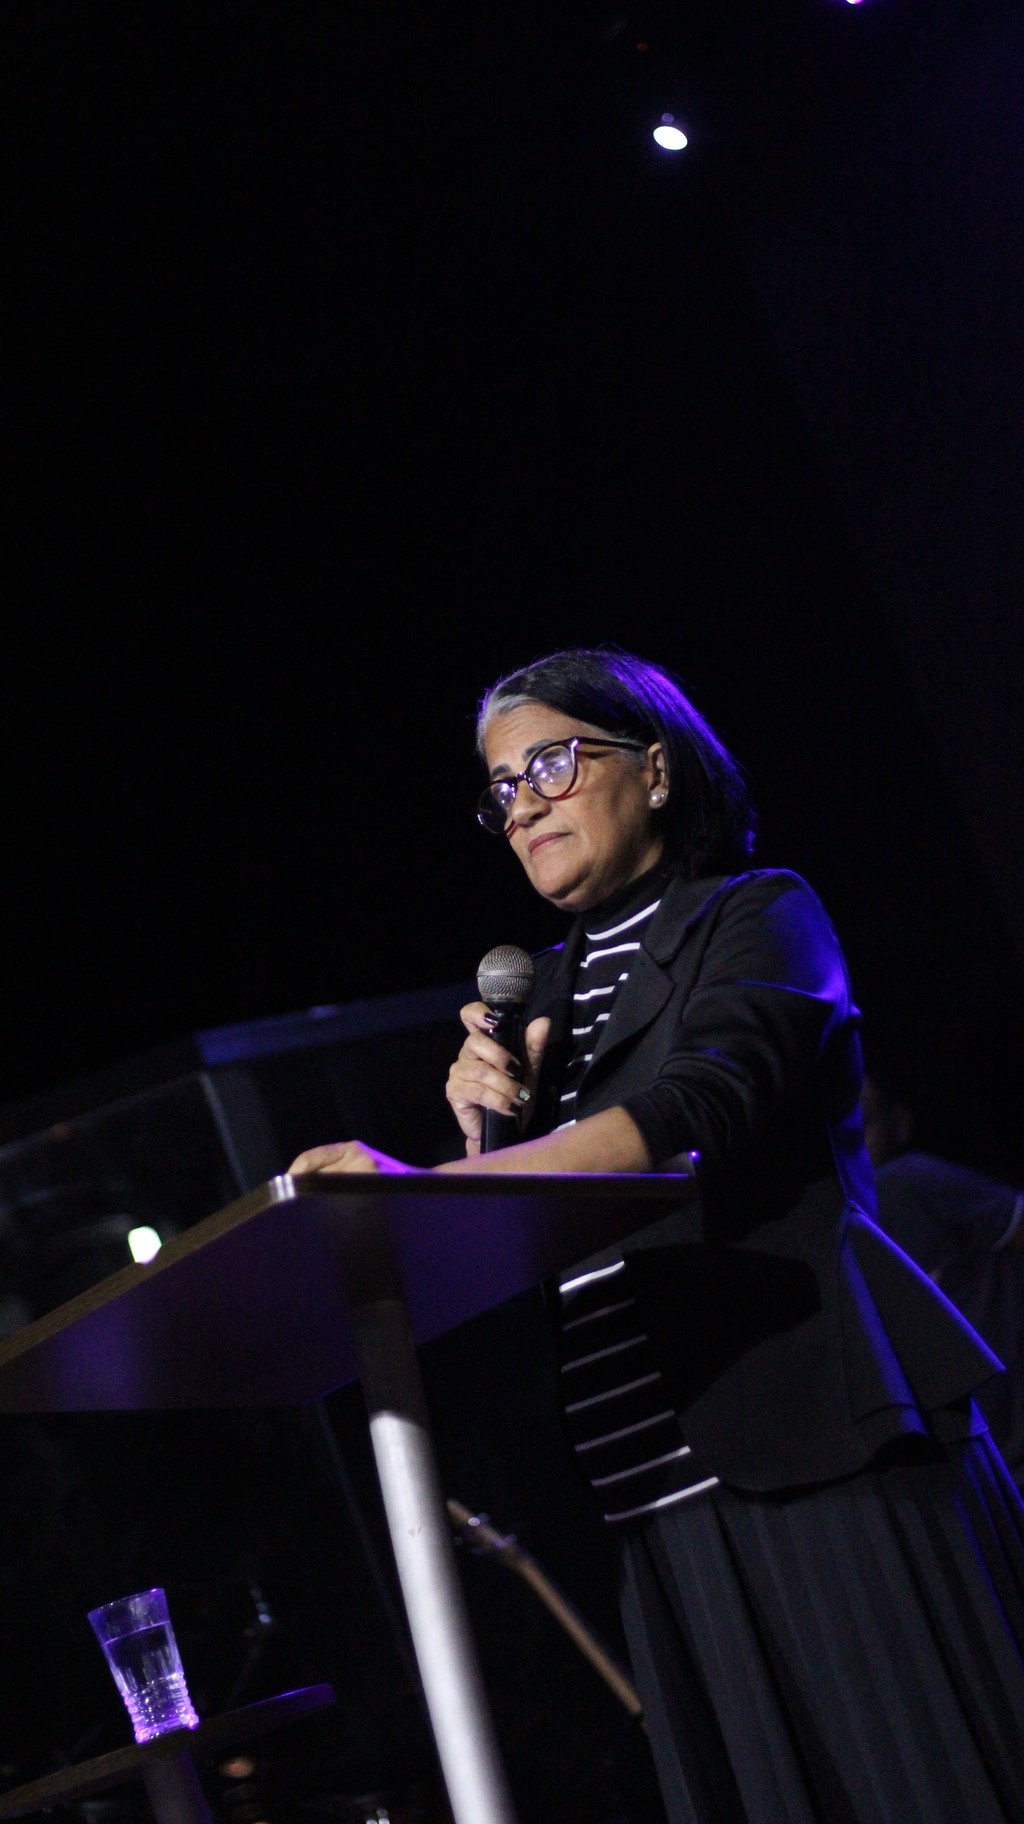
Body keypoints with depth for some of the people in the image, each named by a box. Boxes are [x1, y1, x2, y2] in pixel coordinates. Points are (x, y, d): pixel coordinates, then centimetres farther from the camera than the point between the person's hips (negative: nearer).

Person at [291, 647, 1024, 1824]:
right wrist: (488, 1124, -1)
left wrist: (428, 1187, -27)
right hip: (666, 1498, 5)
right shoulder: (545, 990, 20)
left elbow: (699, 1114, -18)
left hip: (829, 1459, -5)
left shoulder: (759, 918, 2)